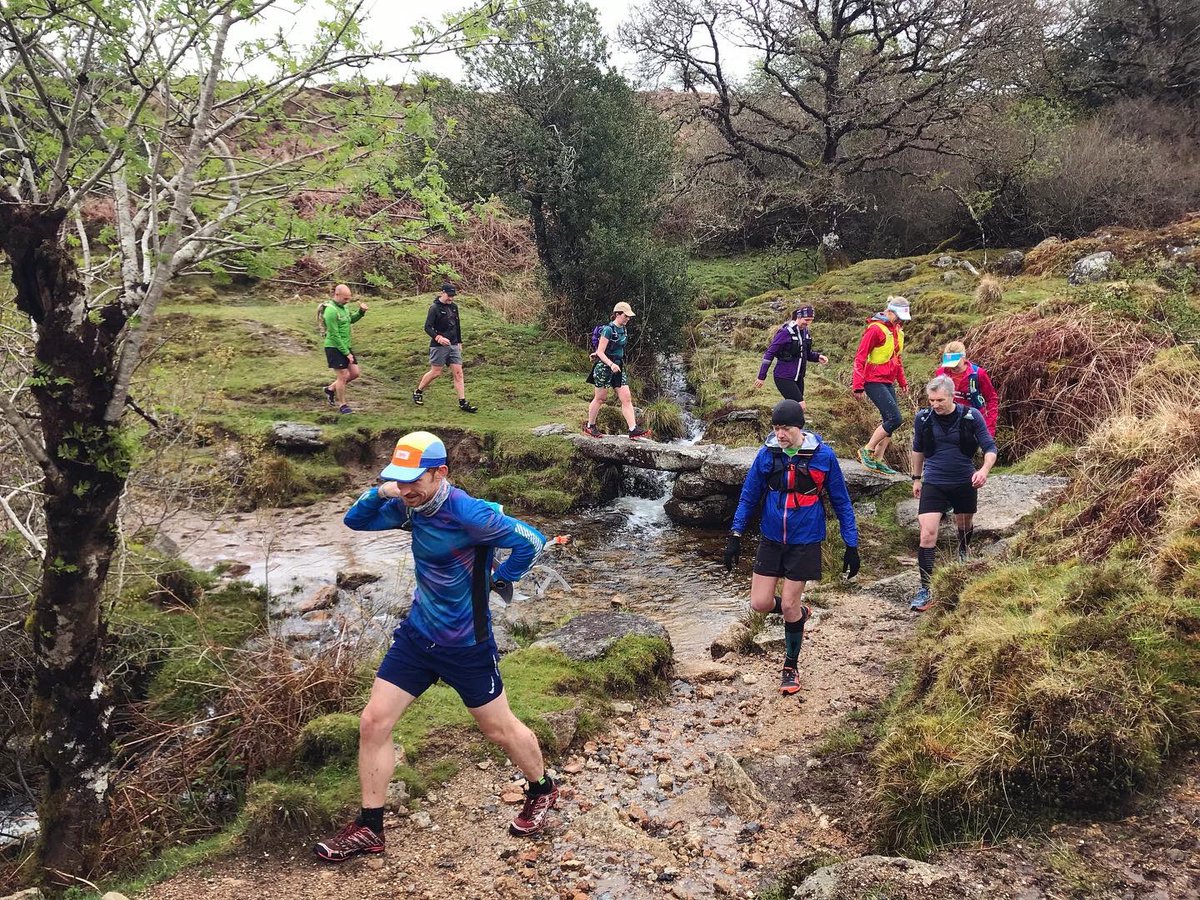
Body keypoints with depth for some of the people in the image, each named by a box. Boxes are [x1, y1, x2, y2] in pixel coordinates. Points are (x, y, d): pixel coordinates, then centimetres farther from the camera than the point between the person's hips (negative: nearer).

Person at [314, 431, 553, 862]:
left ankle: (542, 792, 40)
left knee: (500, 728, 12)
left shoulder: (468, 513, -27)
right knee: (373, 722, 2)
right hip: (417, 634, 6)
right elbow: (355, 521, 5)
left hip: (466, 645, -6)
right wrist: (379, 493, -15)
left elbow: (531, 540, -24)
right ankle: (369, 830, 17)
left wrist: (500, 580, -11)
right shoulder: (411, 506, -5)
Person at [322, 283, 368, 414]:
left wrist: (361, 311, 3)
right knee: (342, 376, -2)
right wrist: (346, 353, -17)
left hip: (345, 346, 9)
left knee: (355, 372, 10)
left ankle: (331, 389, 27)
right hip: (334, 348, -9)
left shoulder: (342, 307, 7)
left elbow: (351, 319, 24)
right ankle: (342, 405, 14)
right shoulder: (331, 311, -20)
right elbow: (334, 335, -20)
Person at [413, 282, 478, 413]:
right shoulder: (435, 308, -12)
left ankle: (463, 402, 0)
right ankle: (418, 392, 25)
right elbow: (427, 327, -17)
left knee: (458, 373, 0)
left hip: (453, 345, 6)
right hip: (439, 346, -6)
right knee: (436, 372, 2)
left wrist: (459, 342, 21)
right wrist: (438, 337, -32)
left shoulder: (454, 306, 9)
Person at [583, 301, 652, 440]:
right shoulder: (608, 329, -16)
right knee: (600, 398, 5)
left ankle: (633, 430, -7)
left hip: (618, 367, 8)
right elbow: (600, 352, -18)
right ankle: (589, 426, 21)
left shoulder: (623, 329, 9)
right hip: (604, 367, -7)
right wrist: (611, 364, -29)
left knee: (626, 399, -2)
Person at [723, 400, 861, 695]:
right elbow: (748, 496, 4)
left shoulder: (823, 456, -11)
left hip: (805, 542, -3)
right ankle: (799, 613, 34)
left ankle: (790, 668, 24)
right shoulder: (766, 455, -6)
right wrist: (735, 536, -1)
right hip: (771, 540, 3)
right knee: (760, 603, 0)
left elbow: (841, 502, -3)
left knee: (789, 606, 2)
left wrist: (851, 546, -3)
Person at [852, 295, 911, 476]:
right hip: (874, 381, -9)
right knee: (894, 418, -14)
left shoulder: (897, 331, 13)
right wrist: (858, 385, -18)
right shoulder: (876, 329, -14)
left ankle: (878, 461, 15)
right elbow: (860, 358, -15)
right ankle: (867, 450, -1)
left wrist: (902, 380, 22)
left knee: (889, 421, 8)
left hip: (888, 382, 9)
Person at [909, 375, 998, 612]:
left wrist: (984, 470, -29)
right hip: (933, 484, 0)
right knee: (927, 534, -13)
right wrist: (916, 478, 17)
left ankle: (963, 555, 57)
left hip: (964, 483, 1)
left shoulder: (971, 417, -11)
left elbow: (990, 448, -9)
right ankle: (925, 590, -9)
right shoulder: (923, 418, -7)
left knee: (965, 525, 23)